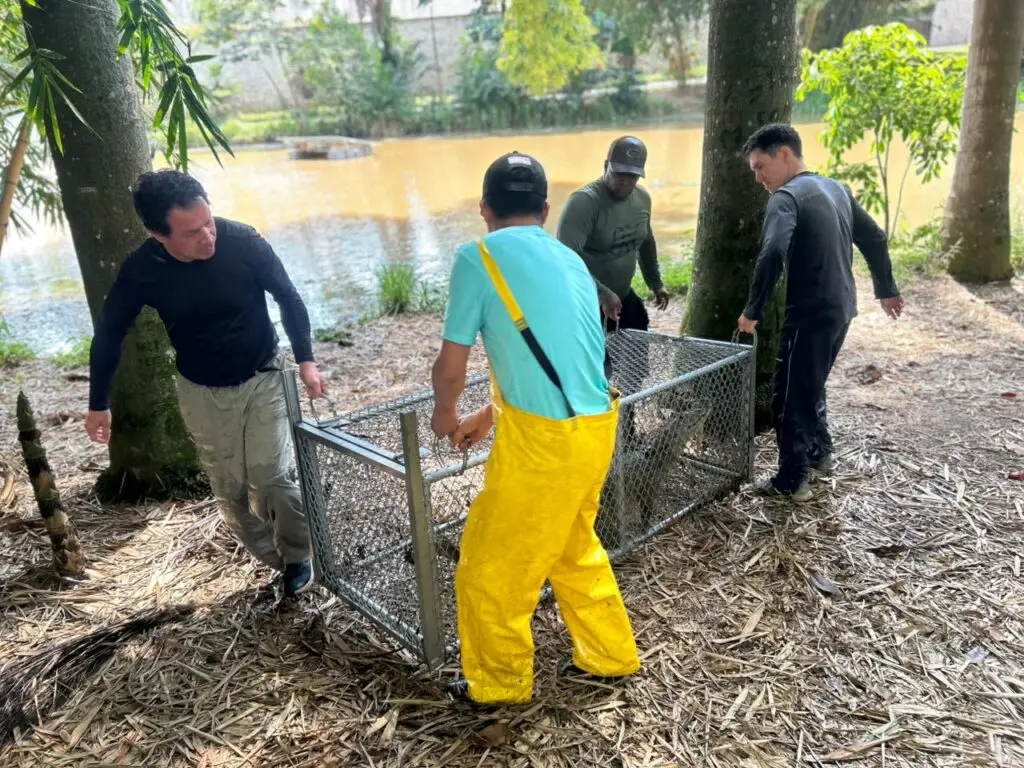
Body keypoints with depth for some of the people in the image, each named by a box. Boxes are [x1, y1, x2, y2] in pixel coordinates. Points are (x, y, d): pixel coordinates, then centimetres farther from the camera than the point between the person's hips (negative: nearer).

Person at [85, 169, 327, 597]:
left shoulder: (243, 242, -24)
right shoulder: (141, 271, -19)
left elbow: (287, 298, -7)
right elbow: (108, 333, -2)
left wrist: (305, 360, -9)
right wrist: (98, 404, 4)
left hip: (263, 378, -2)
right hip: (202, 392, 2)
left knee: (274, 477, -10)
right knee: (231, 491, 8)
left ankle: (298, 555, 16)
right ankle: (279, 561, 28)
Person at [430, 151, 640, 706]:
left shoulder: (478, 257, -8)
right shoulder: (570, 260, 13)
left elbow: (451, 367, -5)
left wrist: (443, 414, 17)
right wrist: (487, 417, 30)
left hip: (544, 439, -7)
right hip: (594, 427, 8)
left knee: (491, 567, 15)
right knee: (573, 547, 29)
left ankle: (501, 683, 35)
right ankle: (610, 656, 45)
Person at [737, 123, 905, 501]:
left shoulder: (786, 197, -14)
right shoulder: (836, 188, 12)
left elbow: (772, 255, -30)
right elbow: (874, 238, 18)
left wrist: (753, 310, -23)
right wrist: (886, 290, 27)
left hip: (810, 314, -9)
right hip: (841, 308, 9)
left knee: (791, 396, 4)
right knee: (812, 386, 25)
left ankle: (791, 481, 12)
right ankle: (821, 452, 38)